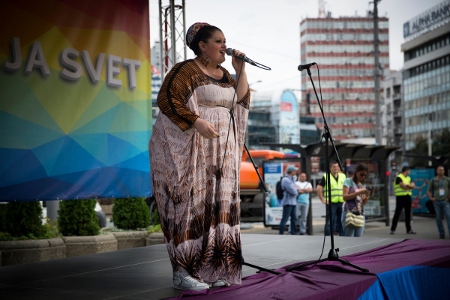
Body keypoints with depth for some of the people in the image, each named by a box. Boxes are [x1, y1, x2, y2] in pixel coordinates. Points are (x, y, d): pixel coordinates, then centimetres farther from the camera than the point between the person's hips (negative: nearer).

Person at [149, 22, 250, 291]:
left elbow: (241, 101, 14)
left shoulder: (224, 74, 17)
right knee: (190, 204, -9)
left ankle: (209, 268, 11)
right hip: (190, 150, -8)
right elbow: (166, 99, -16)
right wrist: (196, 122, -24)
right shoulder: (186, 70, -7)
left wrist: (241, 70, 6)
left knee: (215, 206, 5)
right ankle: (182, 271, -6)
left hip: (220, 153, 8)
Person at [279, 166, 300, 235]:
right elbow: (293, 191, -20)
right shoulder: (286, 180, -15)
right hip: (288, 202, -10)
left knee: (294, 219, 11)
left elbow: (296, 191, 20)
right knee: (285, 219, -9)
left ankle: (293, 233, 17)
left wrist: (295, 190, -2)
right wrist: (295, 189, 1)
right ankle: (281, 234, -8)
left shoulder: (291, 179, 17)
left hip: (293, 202, 10)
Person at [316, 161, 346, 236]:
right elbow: (318, 188, -5)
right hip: (331, 203, -5)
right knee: (329, 222, -3)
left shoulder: (343, 176, 13)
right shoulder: (326, 177, -2)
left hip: (341, 203, 5)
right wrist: (323, 200, -7)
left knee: (341, 221, 9)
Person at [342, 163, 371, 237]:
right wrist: (359, 192, -16)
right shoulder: (348, 181, 1)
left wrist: (367, 196, -4)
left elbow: (363, 202, 16)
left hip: (360, 214, 6)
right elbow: (345, 197, -10)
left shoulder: (363, 185, 17)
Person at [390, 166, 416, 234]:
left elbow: (413, 186, 4)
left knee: (408, 214, 9)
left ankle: (409, 229, 15)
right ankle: (393, 229, -4)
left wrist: (407, 185, -14)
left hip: (408, 197, 7)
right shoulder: (399, 177, -8)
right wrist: (410, 186, -2)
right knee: (397, 213, -6)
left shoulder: (408, 178, 16)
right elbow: (403, 186, -18)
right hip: (401, 197, -7)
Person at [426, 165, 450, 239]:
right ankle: (442, 234, 10)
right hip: (436, 202, 1)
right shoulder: (433, 180, 7)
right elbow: (428, 191, 11)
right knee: (439, 218, 3)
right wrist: (431, 198, -5)